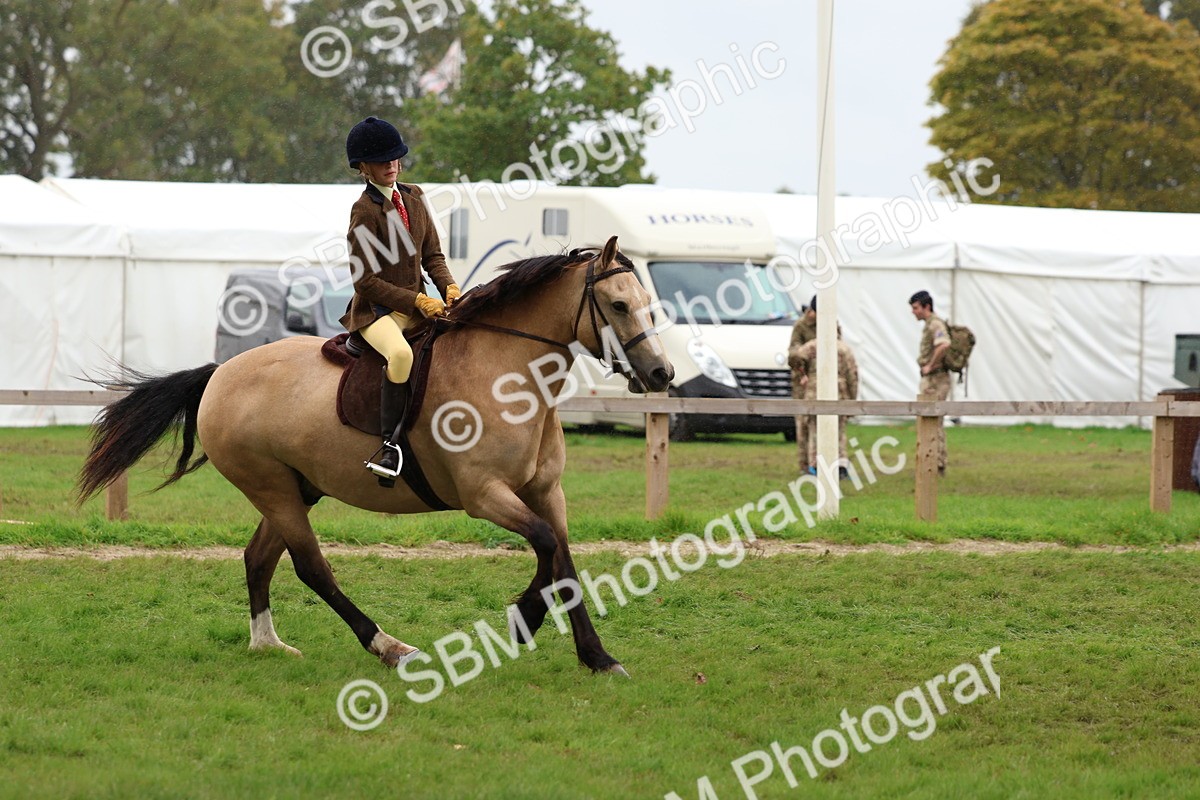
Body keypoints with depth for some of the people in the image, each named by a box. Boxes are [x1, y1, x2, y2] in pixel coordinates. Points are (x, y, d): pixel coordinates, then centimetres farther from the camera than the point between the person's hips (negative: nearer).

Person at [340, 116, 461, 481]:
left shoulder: (412, 198, 11)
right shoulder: (365, 211, -10)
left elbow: (432, 255, 15)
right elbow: (365, 281, -14)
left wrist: (448, 287, -5)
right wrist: (416, 301, -17)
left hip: (417, 305, 8)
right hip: (377, 310, -8)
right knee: (401, 353, -38)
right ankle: (391, 444, -31)